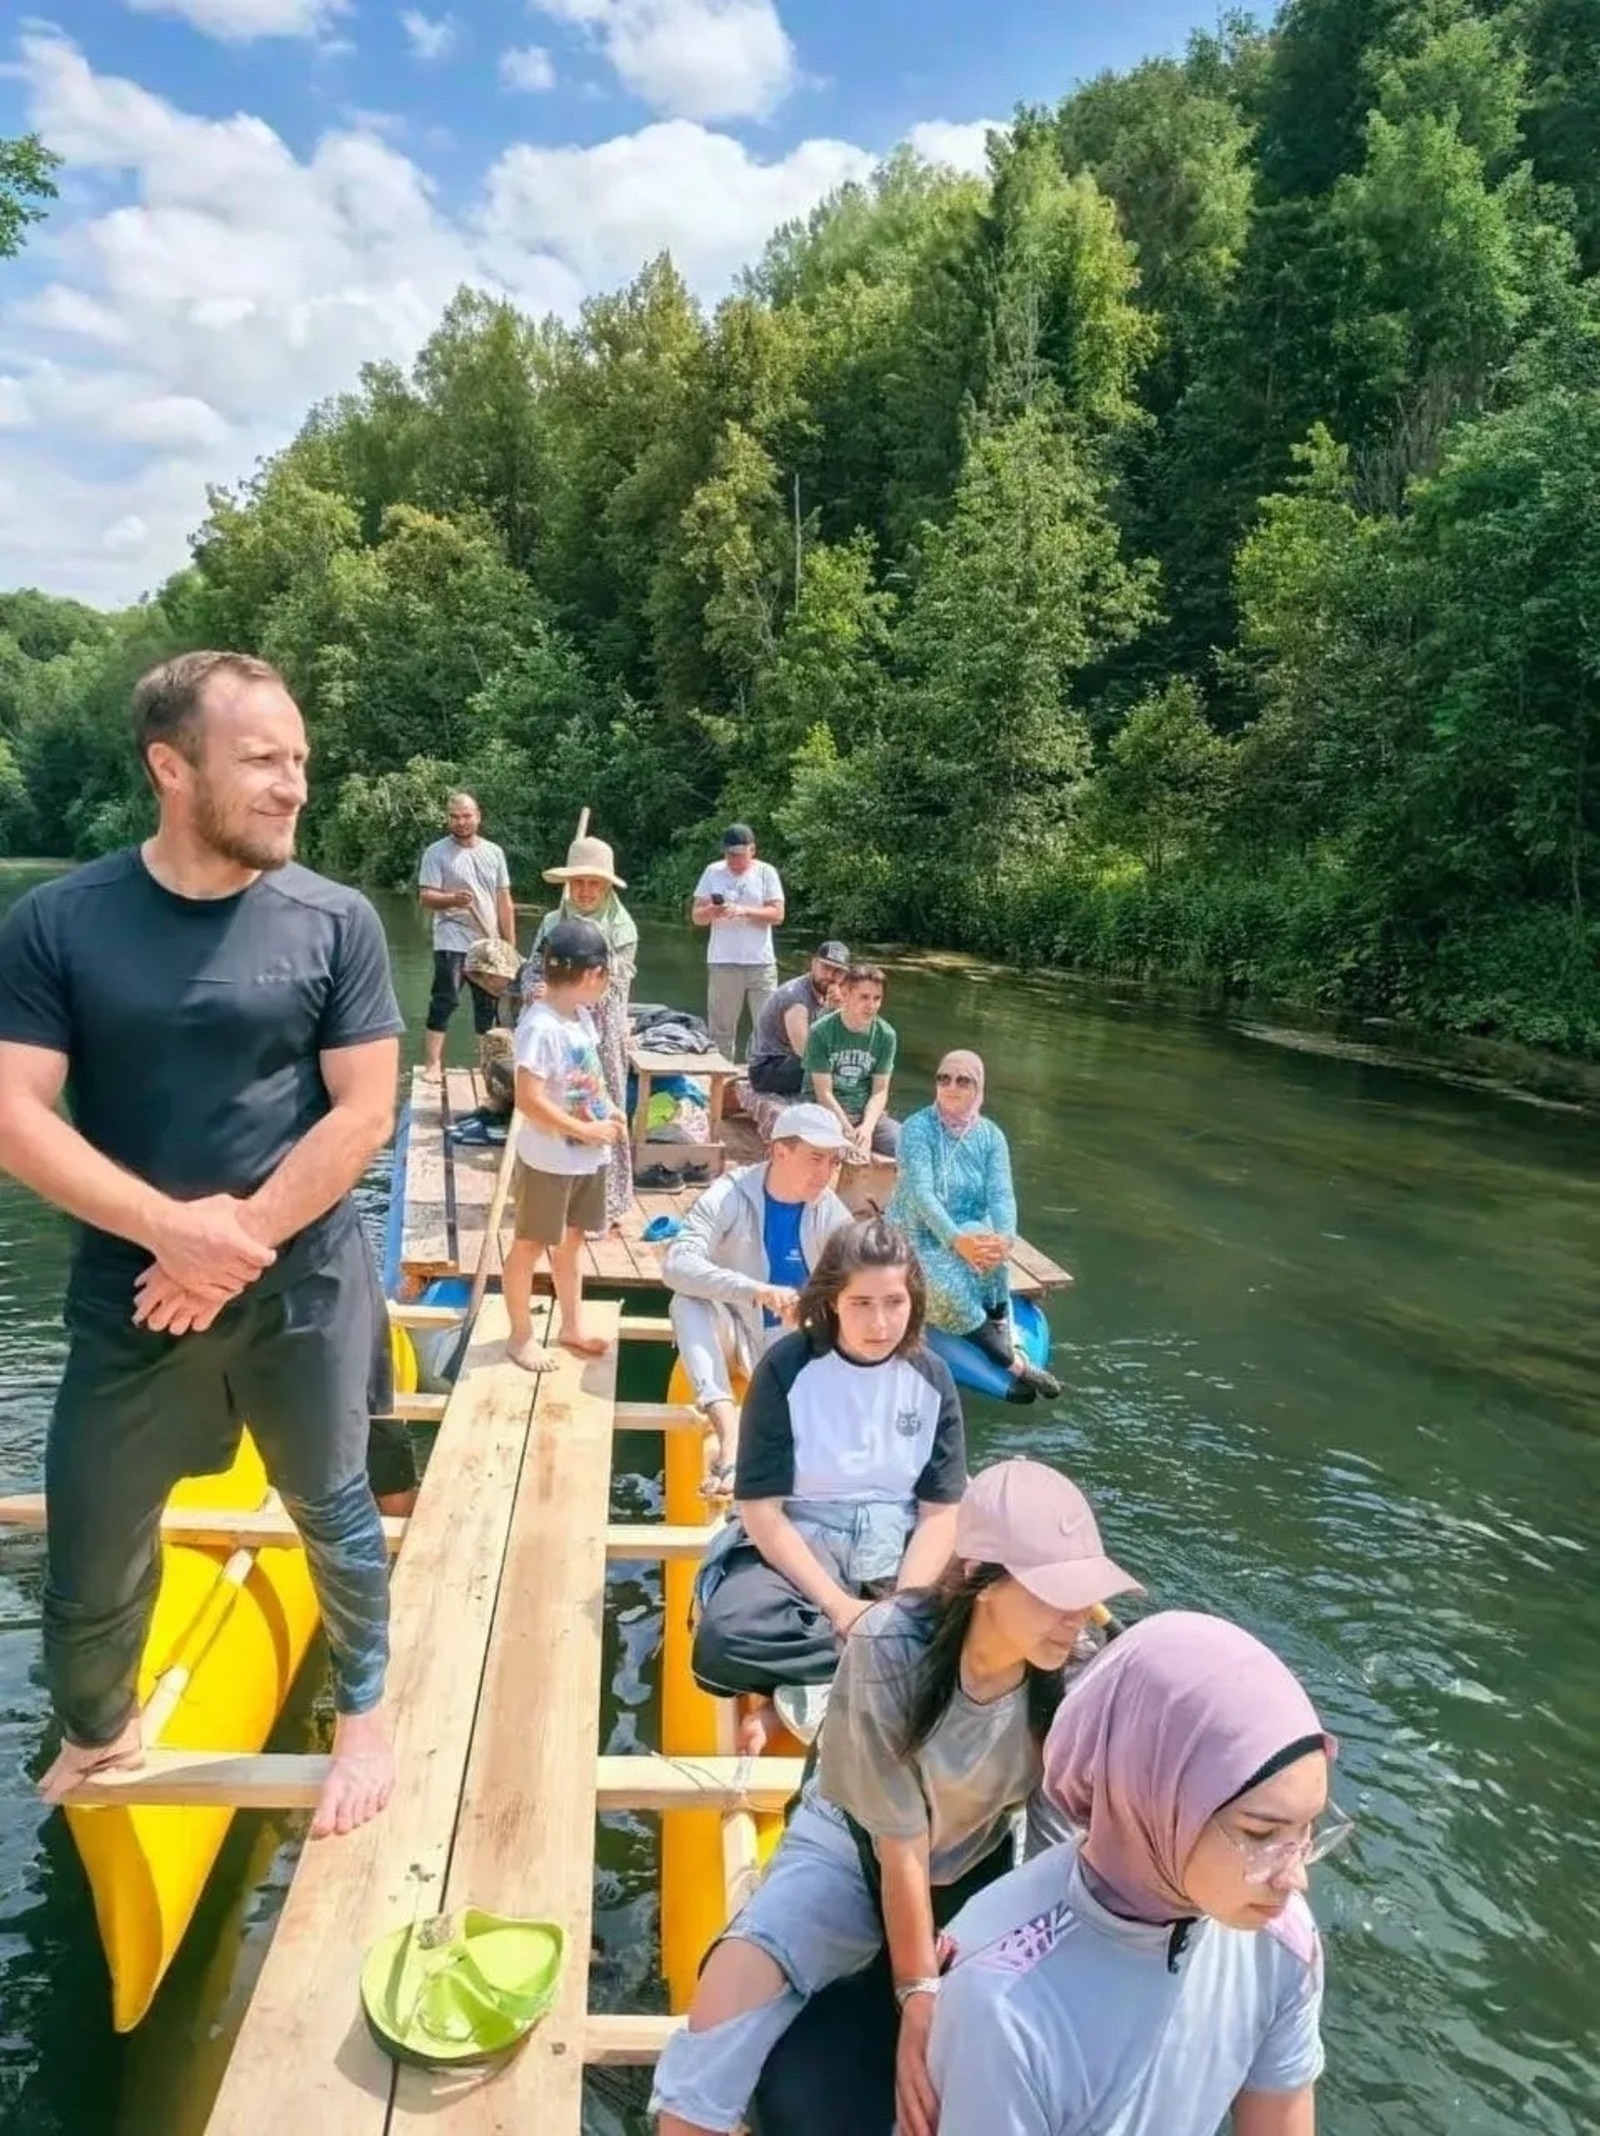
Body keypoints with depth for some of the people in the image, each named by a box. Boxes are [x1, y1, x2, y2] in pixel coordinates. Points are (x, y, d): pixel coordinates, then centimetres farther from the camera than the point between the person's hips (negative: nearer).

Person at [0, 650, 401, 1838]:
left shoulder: (335, 921, -7)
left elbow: (364, 1115, -9)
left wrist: (234, 1247, -14)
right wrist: (175, 1230, -19)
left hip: (302, 1288, 0)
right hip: (127, 1295, 1)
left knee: (333, 1510, 15)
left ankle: (364, 1717, 39)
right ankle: (97, 1735, 44)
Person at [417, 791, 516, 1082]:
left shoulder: (494, 852, 10)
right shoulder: (437, 852, -3)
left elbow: (504, 902, 11)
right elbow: (426, 897, -10)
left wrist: (510, 945, 7)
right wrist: (452, 899, -30)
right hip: (452, 943, -5)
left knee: (488, 1005, 12)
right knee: (444, 1001, -11)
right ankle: (432, 1064, -10)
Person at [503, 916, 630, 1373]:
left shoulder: (581, 1015, 3)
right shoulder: (541, 1027, -25)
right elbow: (529, 1101, -28)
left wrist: (609, 1110, 1)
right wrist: (588, 1131, -21)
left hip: (587, 1156, 8)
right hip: (550, 1160, -8)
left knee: (572, 1241, 21)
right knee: (530, 1246, 9)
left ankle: (572, 1327, 36)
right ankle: (521, 1336, 24)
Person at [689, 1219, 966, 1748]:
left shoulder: (931, 1377, -2)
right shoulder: (786, 1368, -11)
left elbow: (939, 1513, -2)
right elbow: (761, 1510, -12)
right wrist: (838, 1606, -20)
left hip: (895, 1551, 3)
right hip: (796, 1545, -3)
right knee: (724, 1641, -32)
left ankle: (800, 1693, -12)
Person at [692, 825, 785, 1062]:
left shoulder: (766, 872, 3)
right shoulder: (713, 872, 7)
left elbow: (777, 915, -4)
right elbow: (696, 916, 5)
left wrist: (744, 911, -18)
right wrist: (710, 912, -17)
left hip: (761, 963, -1)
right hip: (722, 963, 1)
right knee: (721, 1030, 4)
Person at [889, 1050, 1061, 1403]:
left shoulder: (990, 1135, 2)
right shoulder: (917, 1129, -10)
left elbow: (1001, 1195, -10)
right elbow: (921, 1192, -22)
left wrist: (1005, 1237, -32)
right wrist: (957, 1239, -37)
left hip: (968, 1230, 3)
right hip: (916, 1234, -3)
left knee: (990, 1253, -34)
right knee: (949, 1290, -32)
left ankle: (1003, 1334, -21)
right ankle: (1016, 1364, -21)